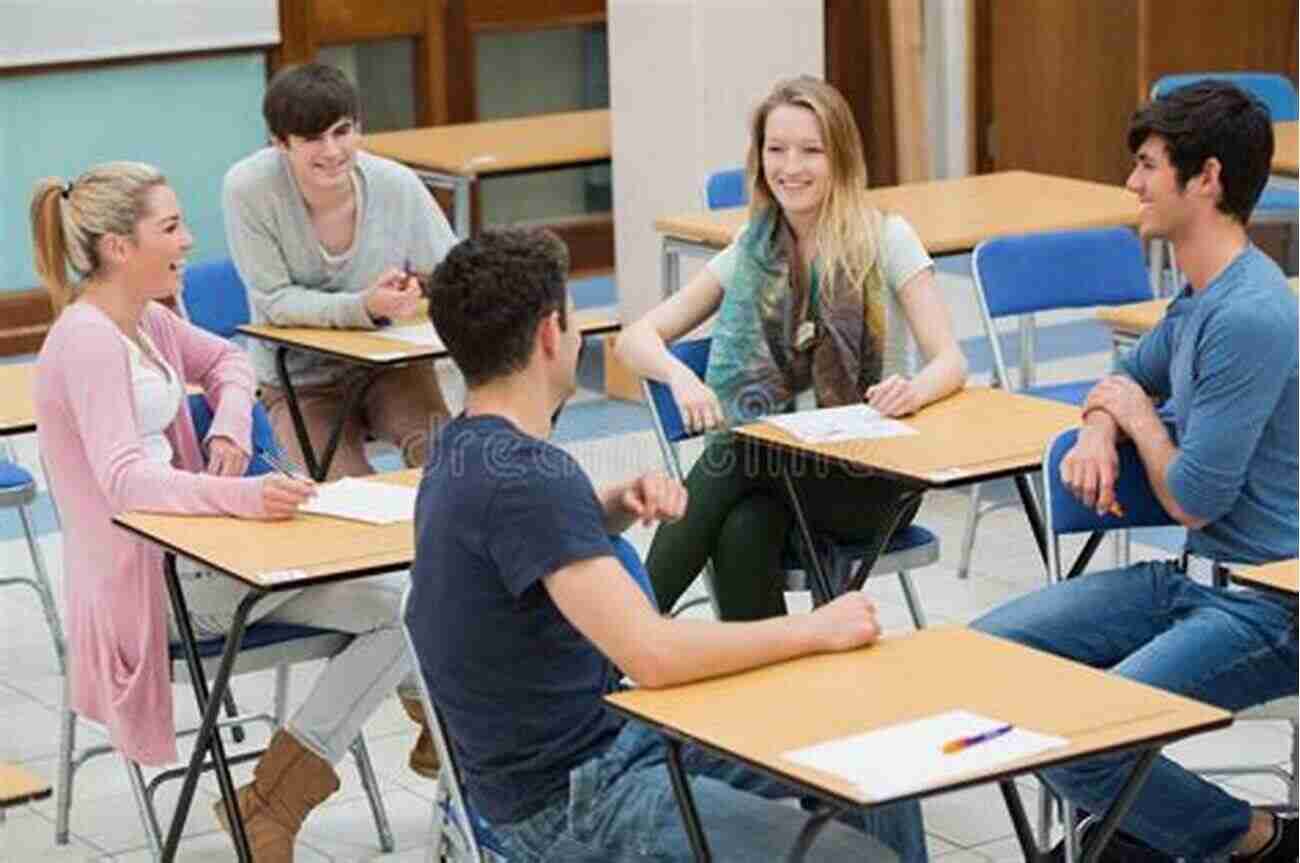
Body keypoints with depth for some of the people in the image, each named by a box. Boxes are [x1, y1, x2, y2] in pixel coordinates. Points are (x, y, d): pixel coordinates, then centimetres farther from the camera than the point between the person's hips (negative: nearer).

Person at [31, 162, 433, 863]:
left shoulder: (144, 320, 9)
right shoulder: (88, 342, -19)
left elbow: (225, 359, 29)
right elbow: (125, 479, -32)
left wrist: (231, 430, 6)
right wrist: (241, 497, -46)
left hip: (188, 543, 9)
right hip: (150, 576, -9)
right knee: (401, 607, -16)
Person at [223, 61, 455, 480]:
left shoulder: (398, 185, -14)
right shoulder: (247, 189, -21)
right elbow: (276, 301, -17)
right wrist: (365, 307, -33)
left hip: (392, 362, 1)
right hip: (300, 380, -1)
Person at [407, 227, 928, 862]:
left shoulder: (471, 447, 5)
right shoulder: (522, 476, -26)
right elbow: (652, 655, -31)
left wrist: (618, 505, 6)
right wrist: (816, 630, -18)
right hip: (568, 801, -10)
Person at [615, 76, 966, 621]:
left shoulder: (885, 239, -2)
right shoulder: (751, 255, 8)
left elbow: (949, 361, -9)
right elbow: (636, 339, 4)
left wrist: (914, 391, -33)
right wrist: (680, 377, -20)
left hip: (875, 471, -2)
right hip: (779, 463, 2)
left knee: (731, 457, -31)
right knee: (741, 537, -34)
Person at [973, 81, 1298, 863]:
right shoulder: (1198, 298, 10)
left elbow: (1193, 499, -20)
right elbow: (1129, 380, 29)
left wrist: (1139, 416, -1)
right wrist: (1097, 436, 5)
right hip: (1196, 578, 10)